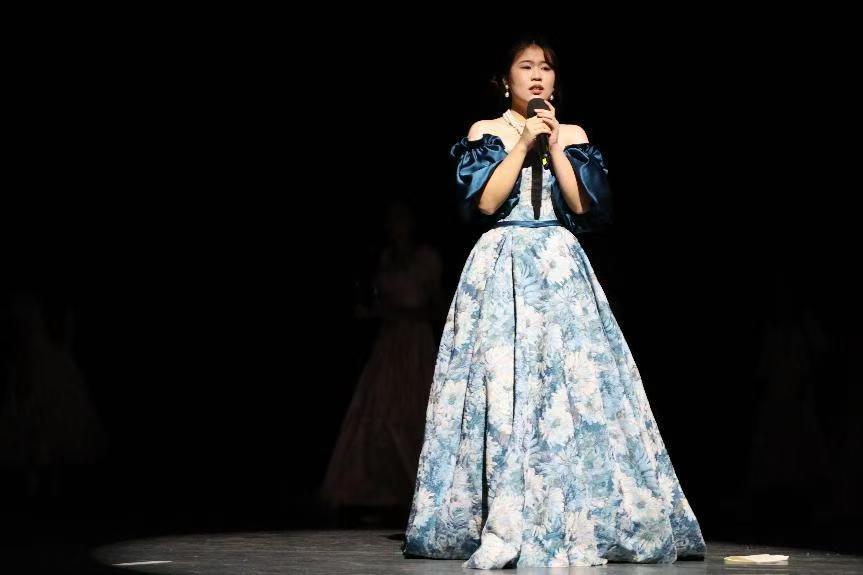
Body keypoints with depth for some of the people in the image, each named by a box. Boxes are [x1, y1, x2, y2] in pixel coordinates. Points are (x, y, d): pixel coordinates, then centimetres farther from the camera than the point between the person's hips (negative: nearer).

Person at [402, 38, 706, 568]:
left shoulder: (573, 136, 13)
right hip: (501, 268, -2)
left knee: (570, 384, -10)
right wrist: (523, 144, -8)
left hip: (561, 269, 2)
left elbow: (583, 205, 1)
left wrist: (554, 147, -5)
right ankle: (501, 529, -17)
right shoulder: (485, 133, 8)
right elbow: (485, 202, -6)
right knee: (501, 386, -13)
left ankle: (573, 523, -7)